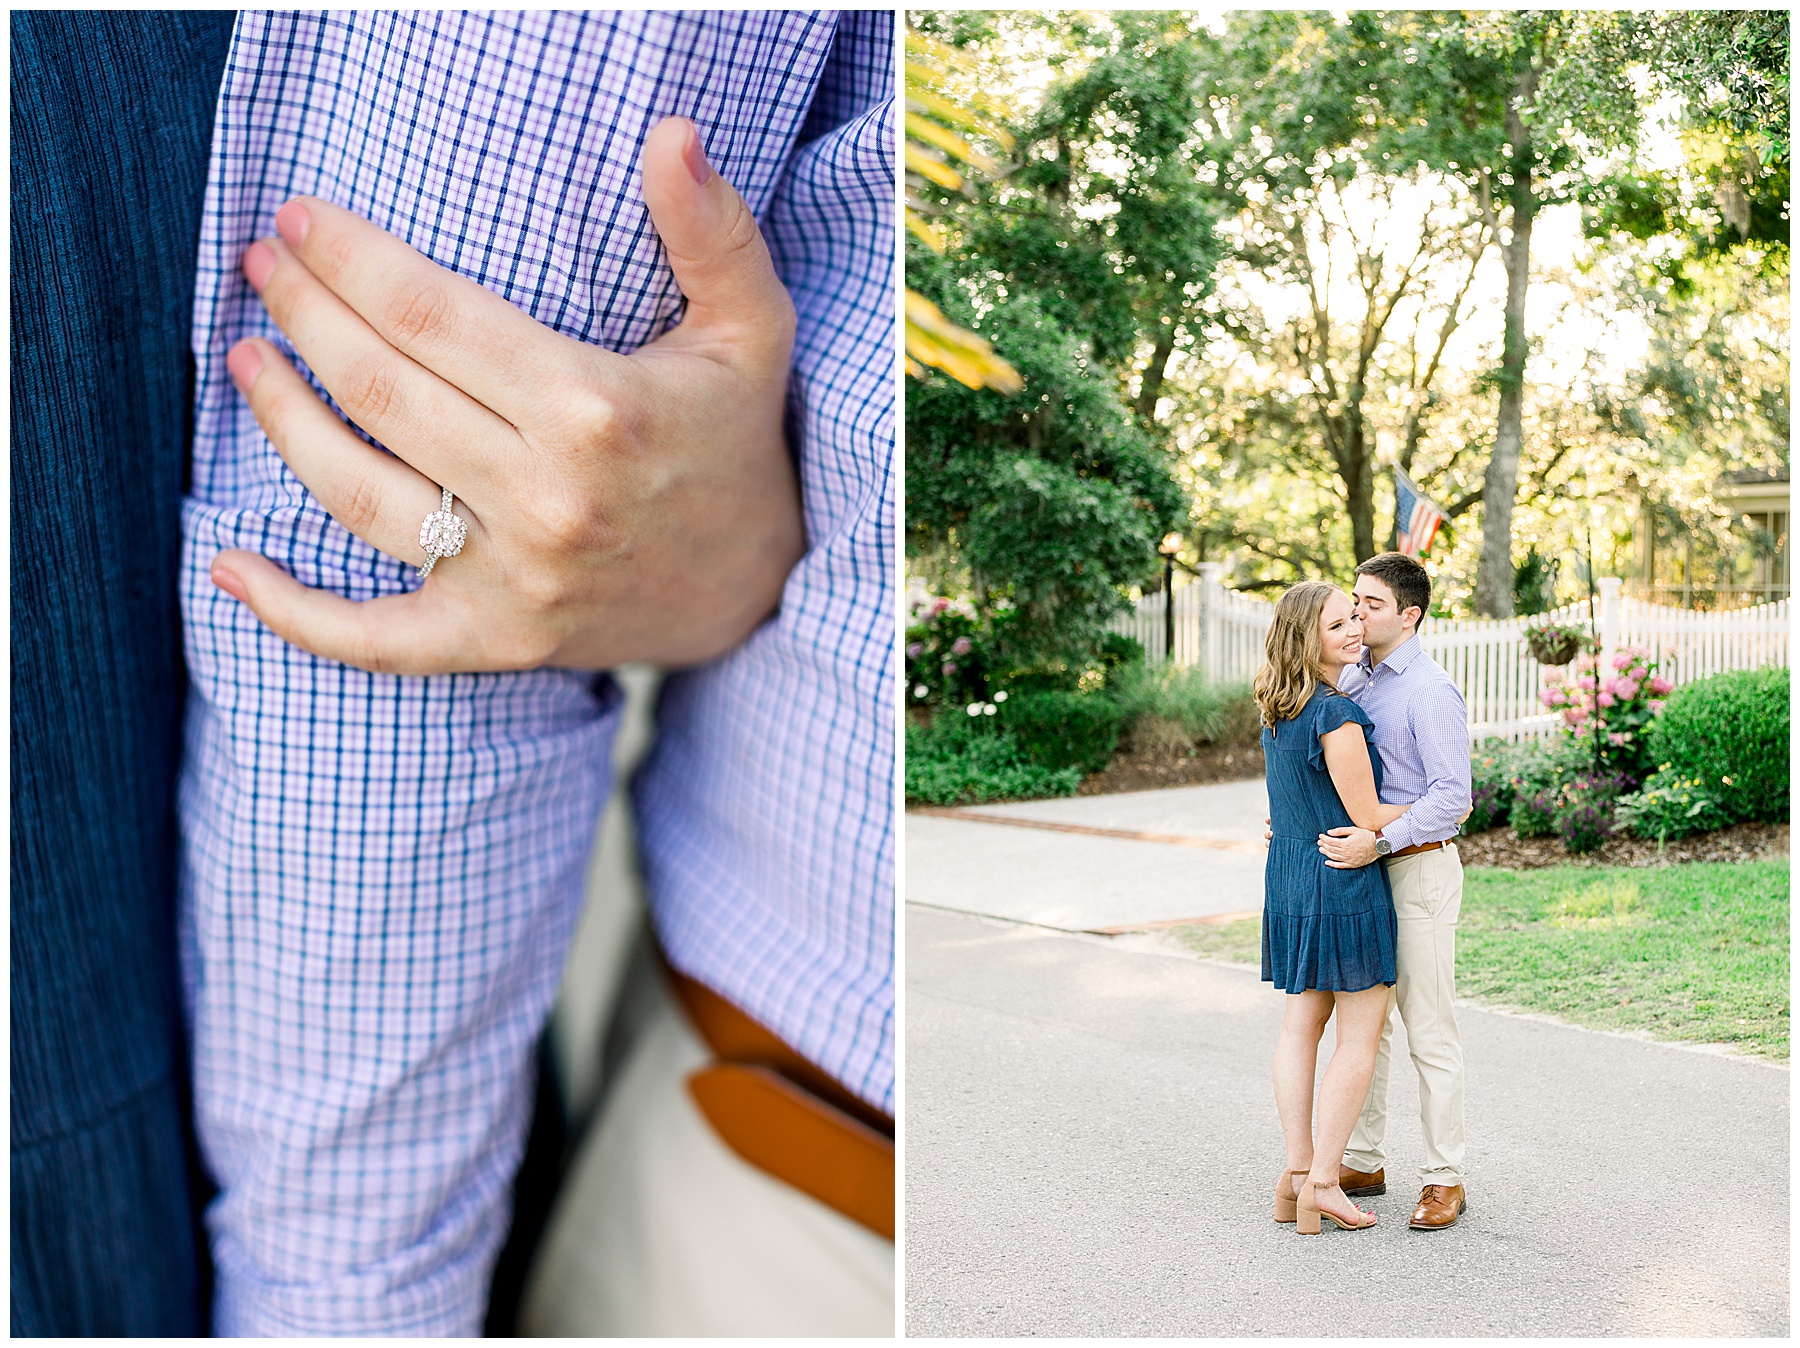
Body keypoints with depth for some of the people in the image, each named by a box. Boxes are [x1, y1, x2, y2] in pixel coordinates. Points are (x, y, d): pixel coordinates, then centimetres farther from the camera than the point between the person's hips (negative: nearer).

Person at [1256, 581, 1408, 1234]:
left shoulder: (1277, 710, 7)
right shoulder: (1336, 715, -20)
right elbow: (1366, 815, -16)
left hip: (1288, 878, 8)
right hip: (1342, 882, -8)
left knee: (1301, 1023, 13)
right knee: (1360, 1033, 2)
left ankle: (1297, 1172, 16)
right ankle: (1321, 1182, 4)